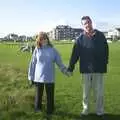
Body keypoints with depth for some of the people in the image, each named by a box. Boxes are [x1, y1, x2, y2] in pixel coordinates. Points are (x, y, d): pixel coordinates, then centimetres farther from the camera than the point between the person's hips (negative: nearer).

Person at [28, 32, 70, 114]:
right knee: (39, 94, 13)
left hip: (50, 78, 0)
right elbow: (32, 63, 2)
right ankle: (38, 109, 31)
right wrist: (31, 76, 2)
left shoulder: (53, 50, 0)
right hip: (38, 77, 0)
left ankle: (50, 111, 24)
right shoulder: (37, 50, -1)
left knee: (50, 95, 7)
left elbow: (59, 62, 1)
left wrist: (65, 70, -14)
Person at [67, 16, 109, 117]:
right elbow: (75, 54, -3)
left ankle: (100, 111, 25)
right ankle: (85, 109, 29)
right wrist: (71, 67, -6)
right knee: (86, 92, 13)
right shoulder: (80, 38, -2)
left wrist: (105, 63, -5)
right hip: (86, 69, 0)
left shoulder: (100, 35, 0)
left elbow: (106, 51, 2)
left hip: (99, 69, 0)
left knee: (99, 92, 9)